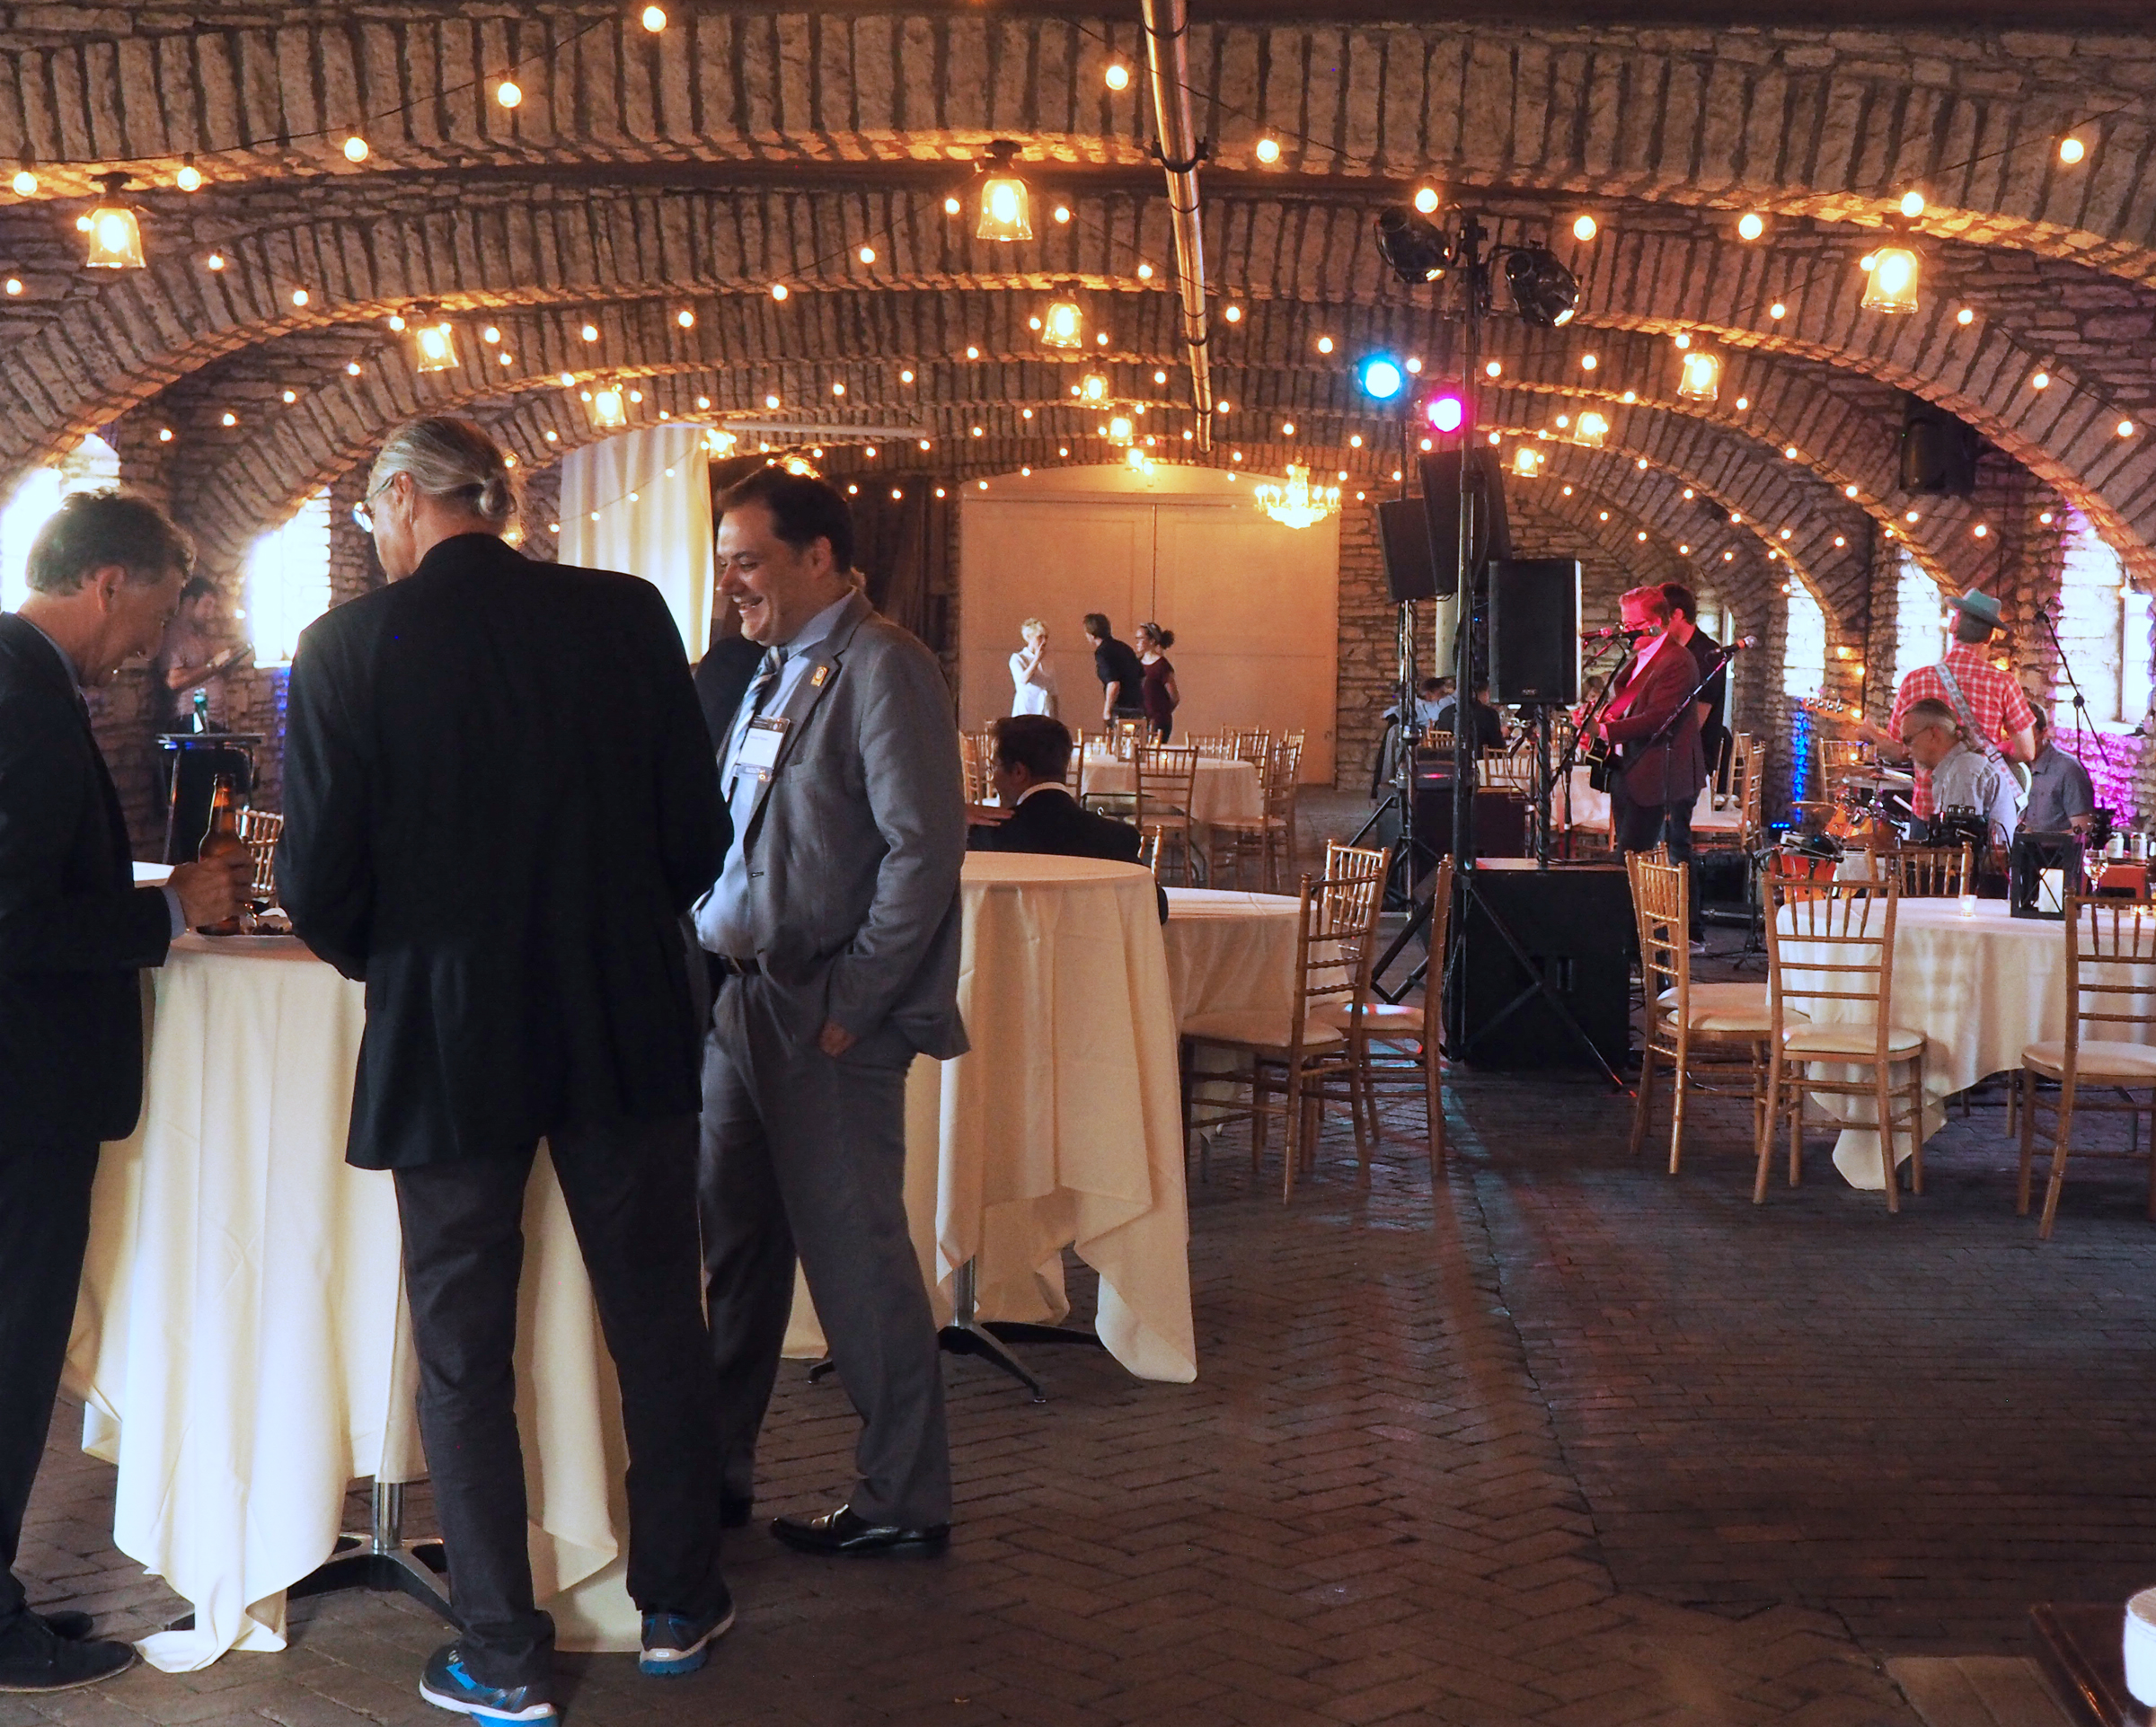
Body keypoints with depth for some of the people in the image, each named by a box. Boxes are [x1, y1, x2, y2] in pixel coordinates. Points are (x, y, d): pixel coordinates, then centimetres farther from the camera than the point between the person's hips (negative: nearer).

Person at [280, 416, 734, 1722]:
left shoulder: (352, 646, -10)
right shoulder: (626, 615, -4)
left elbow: (321, 879, -9)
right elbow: (698, 832, -1)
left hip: (445, 1040, -2)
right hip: (629, 1027, 2)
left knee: (464, 1355, 11)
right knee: (659, 1322, 17)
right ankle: (680, 1606, 29)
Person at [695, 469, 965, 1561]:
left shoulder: (882, 667, -12)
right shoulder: (772, 670, 15)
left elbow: (924, 849, -17)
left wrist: (849, 1004, -17)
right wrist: (713, 951, 10)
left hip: (827, 1020, -8)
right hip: (740, 999, 8)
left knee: (856, 1260, -1)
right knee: (734, 1245, 14)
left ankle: (904, 1503, 11)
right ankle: (715, 1471, 26)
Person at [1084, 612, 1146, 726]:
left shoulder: (1102, 652, -12)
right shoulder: (1123, 647, 15)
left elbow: (1114, 684, -22)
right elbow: (1142, 677, 20)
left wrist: (1107, 711, -15)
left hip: (1121, 709, -9)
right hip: (1138, 709, 9)